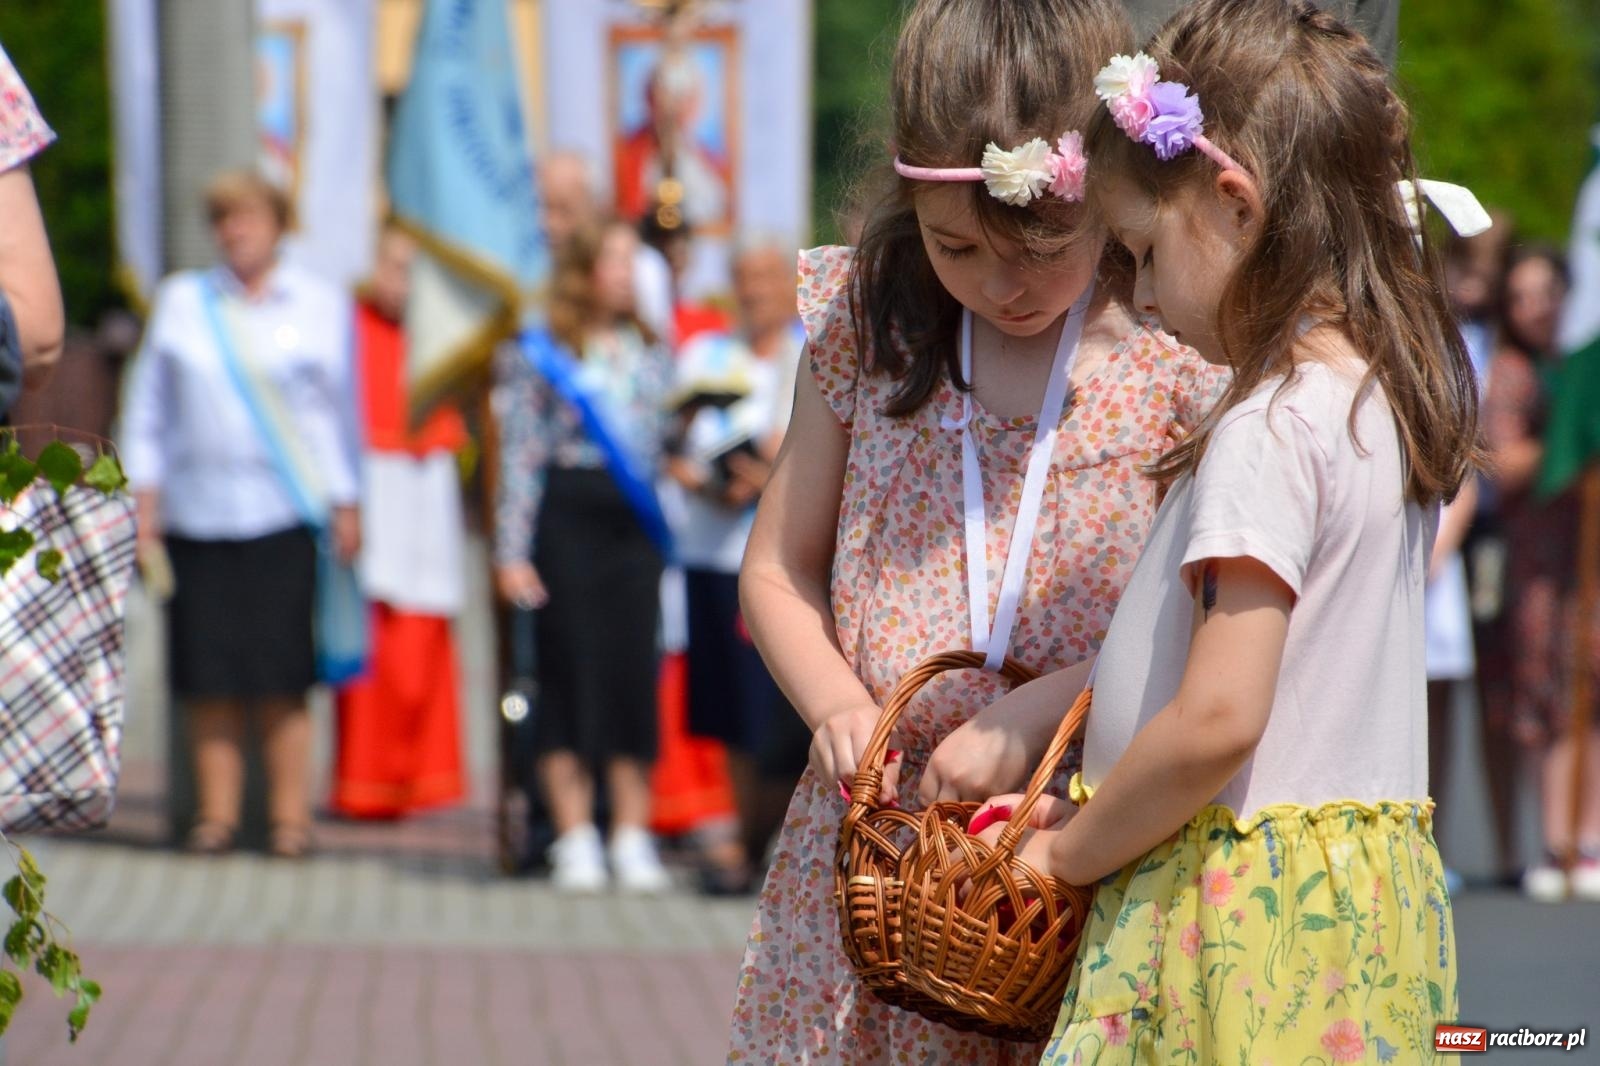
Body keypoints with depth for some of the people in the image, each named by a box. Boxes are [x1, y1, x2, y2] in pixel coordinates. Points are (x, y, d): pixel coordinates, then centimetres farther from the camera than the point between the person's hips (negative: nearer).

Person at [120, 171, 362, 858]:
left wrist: (346, 506, 5)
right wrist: (144, 498, 7)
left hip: (284, 516, -2)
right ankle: (216, 811, 5)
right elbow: (148, 407, 14)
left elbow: (342, 410, 10)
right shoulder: (180, 301, 12)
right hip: (196, 512, 2)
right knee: (208, 673, -1)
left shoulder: (321, 306, 9)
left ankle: (290, 815, 0)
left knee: (279, 673, -6)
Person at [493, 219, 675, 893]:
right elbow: (520, 455, -4)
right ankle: (574, 841, 4)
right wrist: (512, 552, -9)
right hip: (567, 515, -4)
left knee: (634, 671, 1)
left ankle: (632, 838, 6)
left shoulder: (651, 352, 14)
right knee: (571, 670, -2)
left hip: (636, 520, 4)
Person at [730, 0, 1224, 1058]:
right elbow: (777, 571, 12)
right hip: (875, 832, 3)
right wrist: (836, 704, -7)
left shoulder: (1178, 359, -6)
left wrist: (1039, 713, -19)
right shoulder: (868, 327, 4)